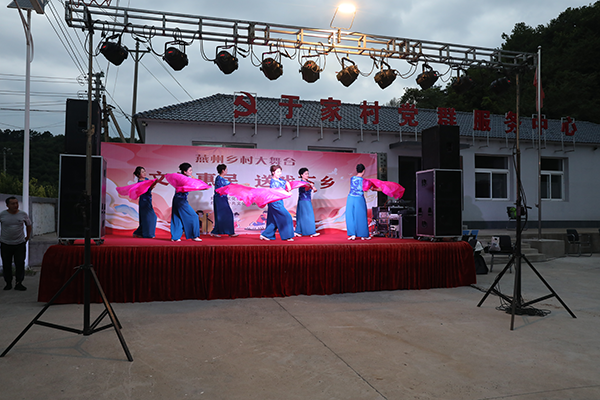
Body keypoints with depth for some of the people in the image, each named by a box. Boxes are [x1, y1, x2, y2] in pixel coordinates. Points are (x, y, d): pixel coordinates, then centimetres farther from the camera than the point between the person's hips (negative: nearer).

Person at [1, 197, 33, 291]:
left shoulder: (23, 214, 0)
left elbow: (29, 225, 15)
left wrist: (28, 237, 15)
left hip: (20, 243, 0)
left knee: (20, 264, -1)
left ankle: (19, 283, 6)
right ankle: (8, 283, 18)